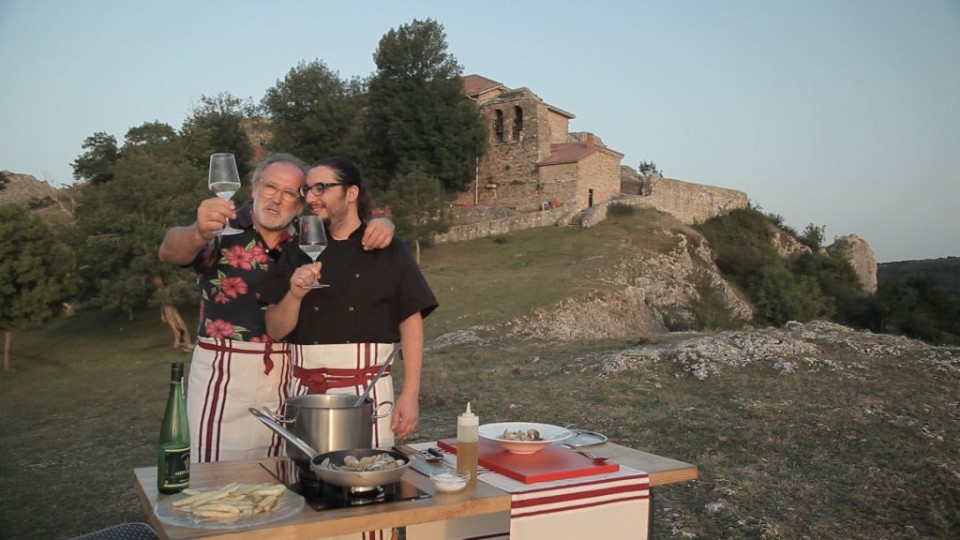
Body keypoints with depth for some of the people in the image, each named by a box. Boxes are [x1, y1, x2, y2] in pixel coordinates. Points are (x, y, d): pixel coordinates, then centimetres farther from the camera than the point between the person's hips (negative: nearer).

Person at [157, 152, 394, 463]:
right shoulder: (223, 230, -7)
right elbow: (170, 252, -23)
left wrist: (382, 225, -14)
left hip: (285, 373, 4)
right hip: (224, 371, -3)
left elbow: (349, 227, 12)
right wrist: (199, 233, -48)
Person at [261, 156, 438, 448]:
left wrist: (410, 395, -7)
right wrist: (295, 295, -16)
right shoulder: (298, 253, 6)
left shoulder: (388, 251, -1)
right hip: (306, 392, 2)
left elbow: (411, 321, -2)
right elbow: (275, 331, 4)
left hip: (368, 391, -2)